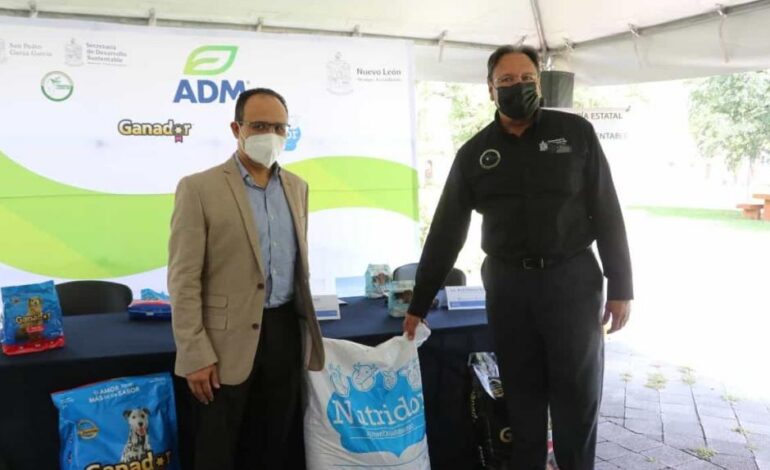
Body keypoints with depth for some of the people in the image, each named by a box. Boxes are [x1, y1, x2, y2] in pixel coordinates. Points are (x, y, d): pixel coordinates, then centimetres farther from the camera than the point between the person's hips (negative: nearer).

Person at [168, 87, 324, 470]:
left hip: (286, 333, 5)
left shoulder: (296, 187, 9)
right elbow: (184, 280, -10)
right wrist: (196, 355, -14)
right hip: (228, 343, -5)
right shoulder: (199, 188, -8)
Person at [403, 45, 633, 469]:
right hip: (506, 286, 2)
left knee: (577, 395, 7)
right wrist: (419, 303, 5)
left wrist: (620, 286, -3)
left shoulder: (575, 133, 0)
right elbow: (445, 232, 5)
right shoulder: (474, 154, 4)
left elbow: (607, 213, 1)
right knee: (522, 394, 11)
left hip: (572, 281, -1)